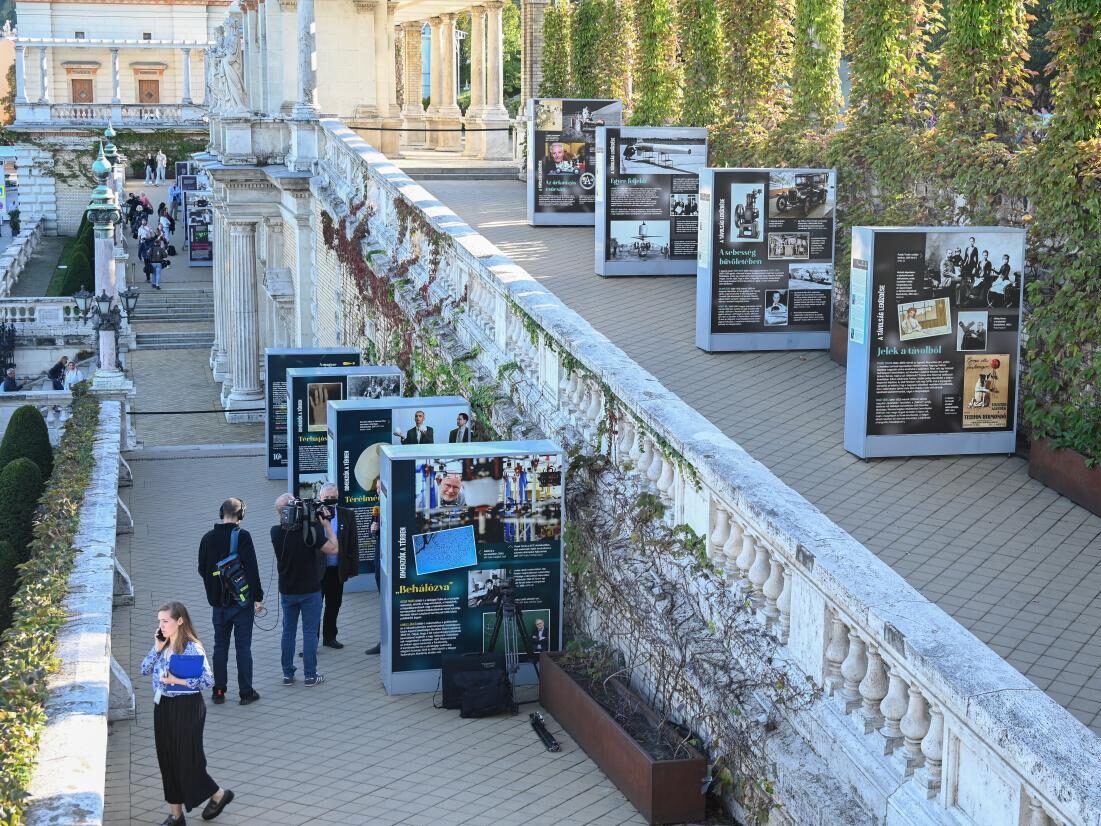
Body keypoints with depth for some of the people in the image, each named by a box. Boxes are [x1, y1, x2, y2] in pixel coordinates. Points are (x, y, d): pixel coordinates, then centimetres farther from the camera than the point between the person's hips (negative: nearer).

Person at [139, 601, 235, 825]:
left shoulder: (192, 648, -16)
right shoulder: (163, 646, 5)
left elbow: (208, 680, -20)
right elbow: (144, 669, 5)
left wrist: (178, 680, -24)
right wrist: (156, 649, -6)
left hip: (186, 708, -7)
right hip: (163, 706, 7)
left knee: (188, 759, 1)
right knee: (167, 760, 11)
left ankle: (219, 794, 25)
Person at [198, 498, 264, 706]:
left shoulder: (208, 538, 2)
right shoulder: (242, 536, -13)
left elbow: (202, 569, 10)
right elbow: (252, 569, -15)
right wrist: (258, 597, -10)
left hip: (219, 602, 4)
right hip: (242, 601, -4)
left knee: (220, 646, 12)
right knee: (243, 646, 2)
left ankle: (219, 691, 14)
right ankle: (246, 692, 6)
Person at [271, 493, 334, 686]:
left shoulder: (276, 532, -8)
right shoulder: (310, 531, -21)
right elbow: (333, 549, -15)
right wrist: (327, 525, -7)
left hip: (287, 590, 4)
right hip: (310, 590, -3)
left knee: (288, 632, 14)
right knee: (310, 632, 5)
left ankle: (288, 674, 18)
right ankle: (310, 675, 8)